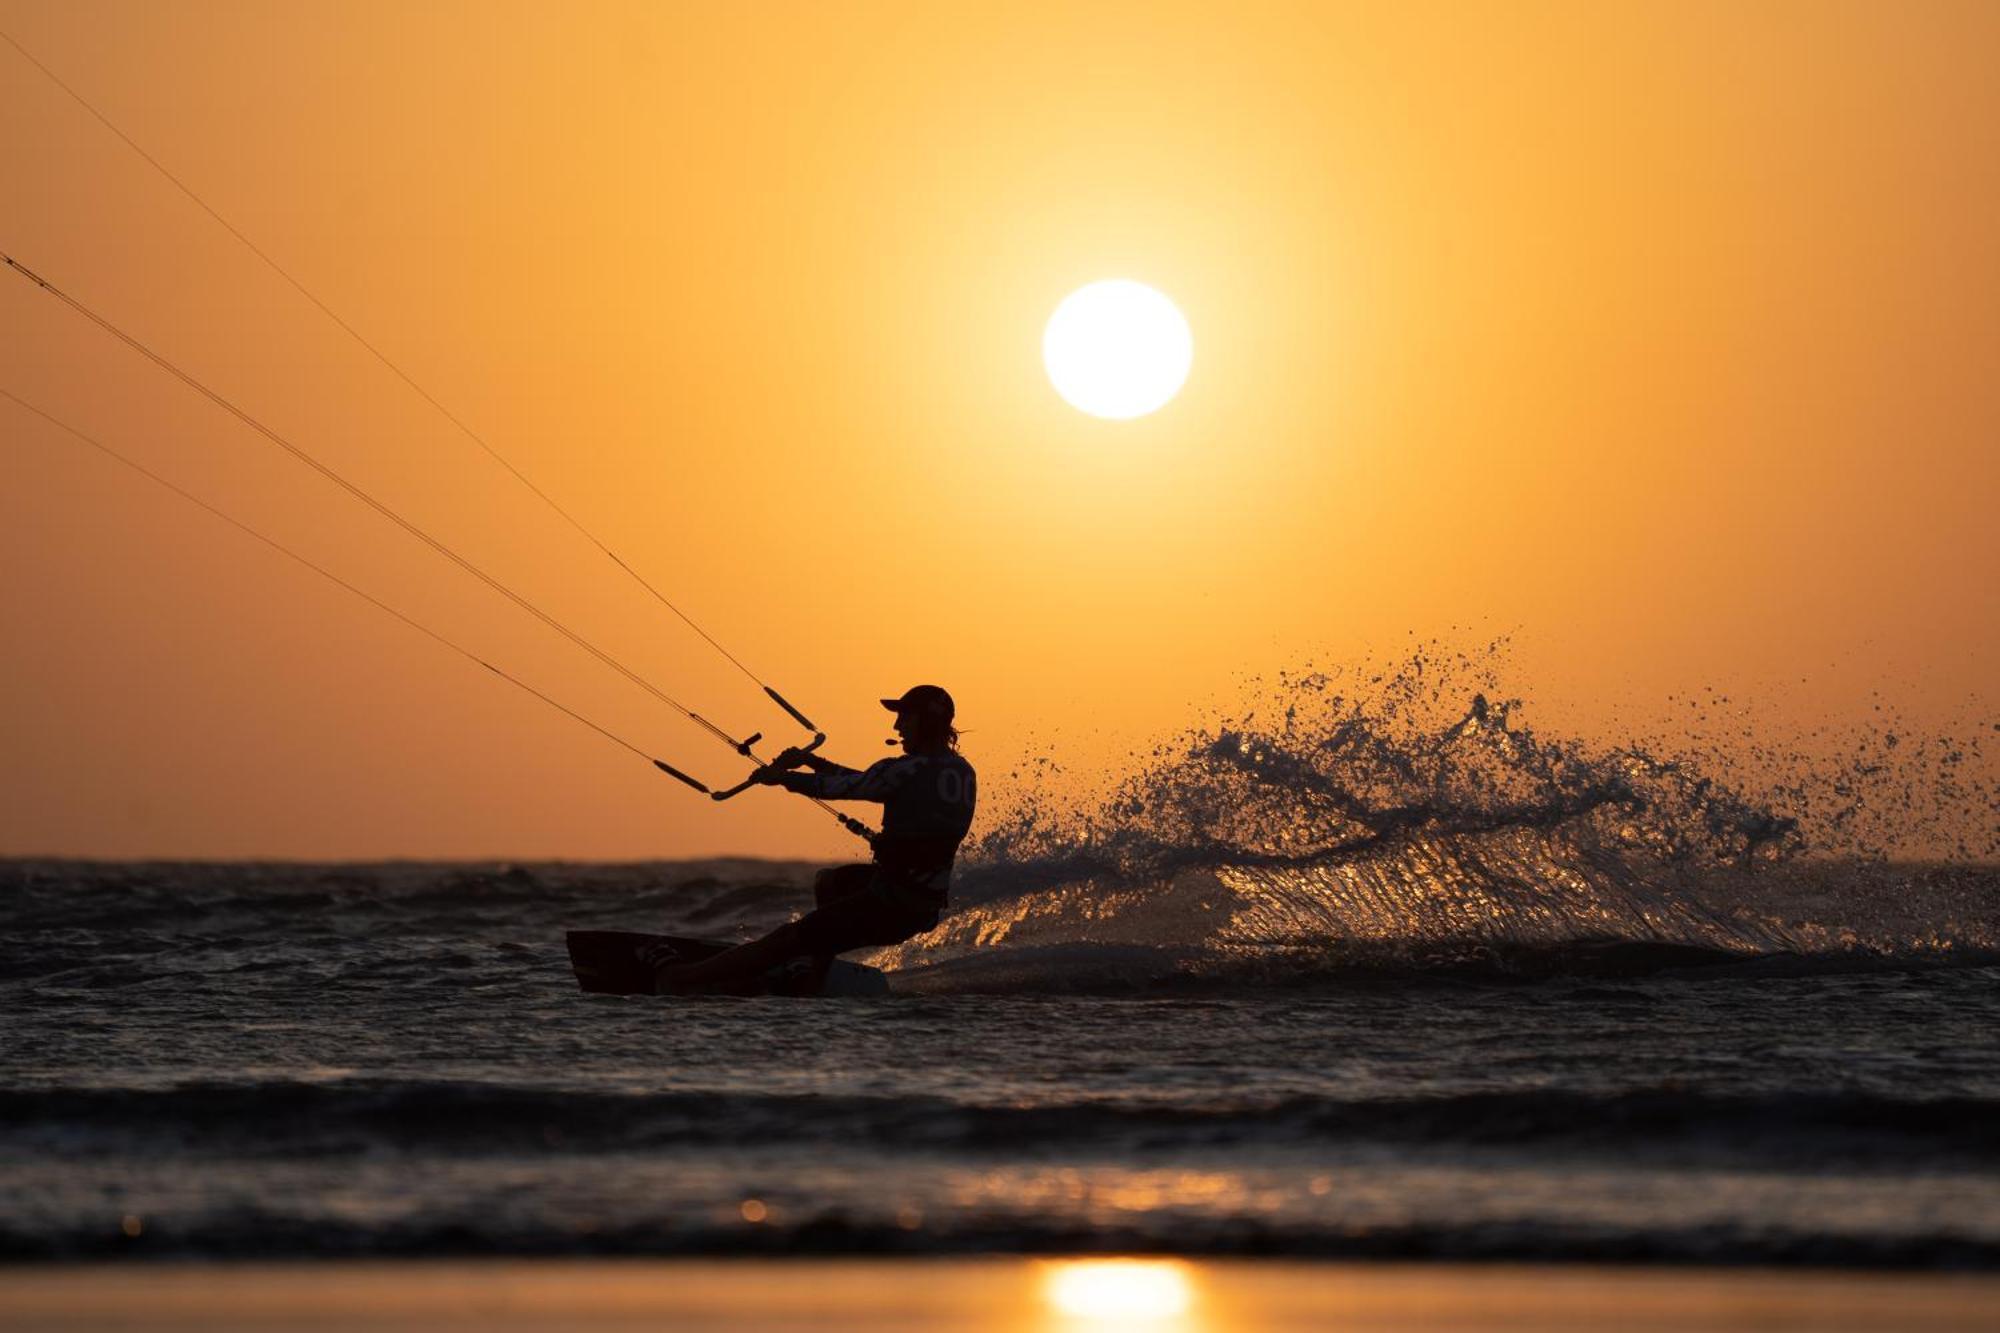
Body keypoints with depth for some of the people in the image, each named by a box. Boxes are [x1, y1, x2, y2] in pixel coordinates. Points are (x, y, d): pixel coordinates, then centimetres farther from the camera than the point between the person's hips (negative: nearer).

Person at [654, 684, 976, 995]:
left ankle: (684, 979, 3)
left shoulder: (911, 770, -19)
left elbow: (840, 787, -9)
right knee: (827, 882, 31)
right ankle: (815, 979, 33)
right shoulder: (961, 771, 9)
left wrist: (781, 776, 7)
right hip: (928, 904, 9)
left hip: (891, 902, -9)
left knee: (788, 939, -2)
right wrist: (810, 761, 16)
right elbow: (867, 783, 17)